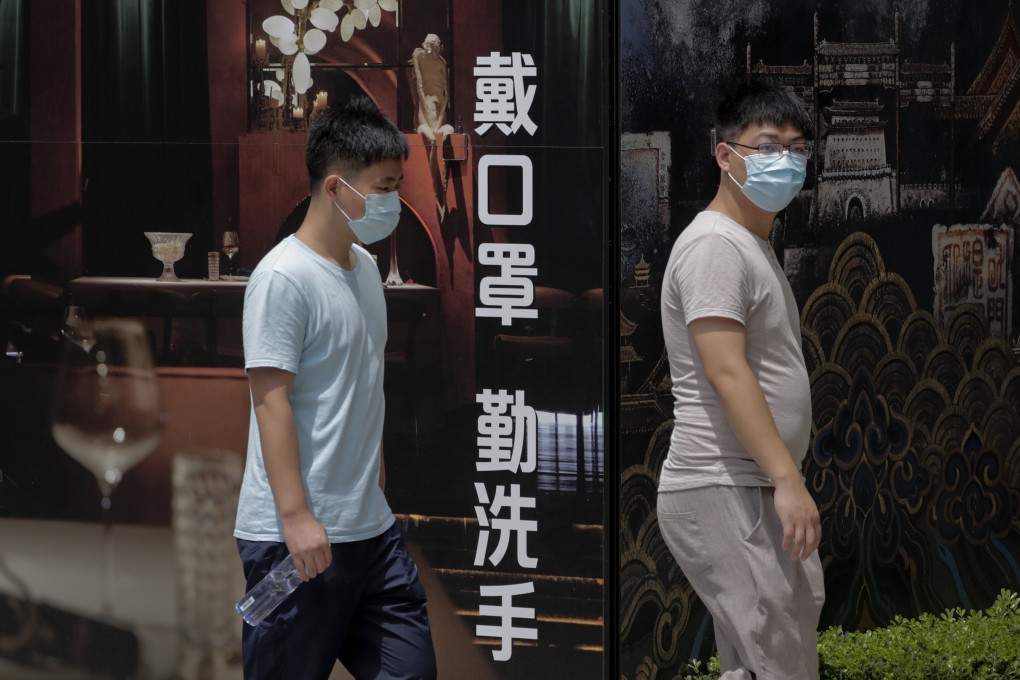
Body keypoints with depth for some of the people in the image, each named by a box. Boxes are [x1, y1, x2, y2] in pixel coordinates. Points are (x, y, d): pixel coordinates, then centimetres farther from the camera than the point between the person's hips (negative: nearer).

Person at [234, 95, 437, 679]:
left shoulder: (365, 266, 12)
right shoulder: (284, 278, -14)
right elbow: (271, 399, -17)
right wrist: (295, 516, -21)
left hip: (371, 525, 8)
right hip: (297, 534, -8)